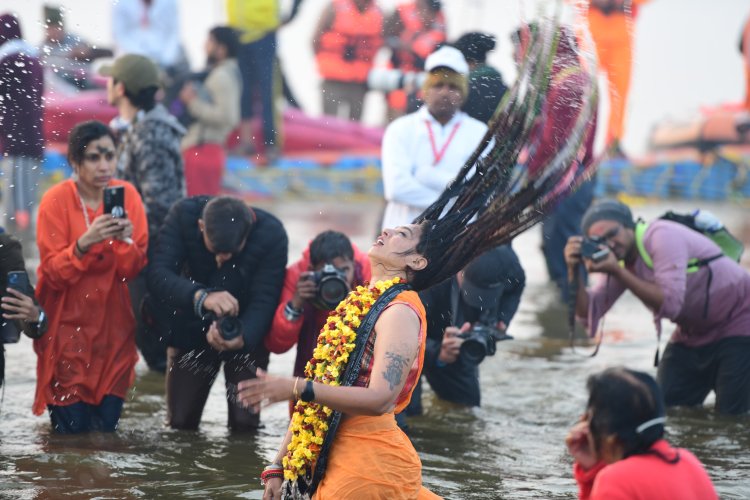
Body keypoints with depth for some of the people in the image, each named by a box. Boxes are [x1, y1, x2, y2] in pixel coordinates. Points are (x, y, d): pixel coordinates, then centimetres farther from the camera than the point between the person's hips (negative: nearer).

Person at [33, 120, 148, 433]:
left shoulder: (127, 195, -6)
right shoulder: (55, 201, -14)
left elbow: (133, 271, -6)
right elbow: (53, 273, -17)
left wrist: (126, 241, -26)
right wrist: (84, 243, -32)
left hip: (112, 320, 3)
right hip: (68, 321, -2)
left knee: (106, 423, 2)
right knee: (71, 425, -3)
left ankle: (105, 402, 36)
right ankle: (62, 400, 30)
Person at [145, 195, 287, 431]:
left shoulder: (271, 233, -27)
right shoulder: (183, 215, -26)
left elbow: (264, 301, -28)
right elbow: (158, 274, -34)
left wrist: (242, 338, -50)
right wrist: (201, 297, -53)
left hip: (248, 334, -1)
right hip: (191, 330, 1)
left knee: (244, 423, -9)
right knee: (180, 421, 3)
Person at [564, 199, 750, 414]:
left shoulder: (662, 236, -25)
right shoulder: (621, 260, -2)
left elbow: (669, 304, -33)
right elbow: (588, 314, -6)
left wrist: (617, 272, -33)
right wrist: (574, 270, -21)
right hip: (693, 334, 8)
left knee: (731, 414, -16)